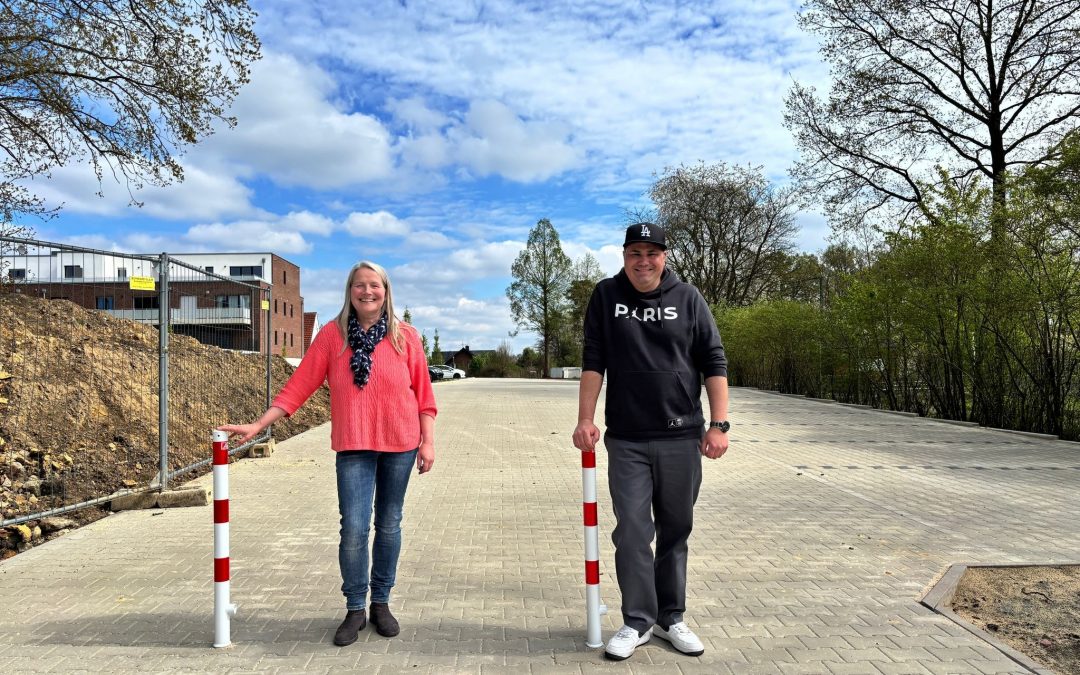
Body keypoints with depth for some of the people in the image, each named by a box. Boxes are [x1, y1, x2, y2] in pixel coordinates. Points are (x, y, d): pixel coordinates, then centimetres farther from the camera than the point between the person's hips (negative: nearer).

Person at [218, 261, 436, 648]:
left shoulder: (405, 336, 1)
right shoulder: (333, 335, 0)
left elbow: (423, 394, 3)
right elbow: (299, 385, -1)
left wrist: (428, 442, -1)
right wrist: (258, 426, -5)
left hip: (400, 445, 1)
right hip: (354, 446, 0)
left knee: (389, 525, 10)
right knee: (353, 529, -4)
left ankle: (381, 602, 27)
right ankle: (355, 609, 15)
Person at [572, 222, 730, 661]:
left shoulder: (687, 298, 1)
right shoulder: (606, 296, 2)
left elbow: (714, 363, 2)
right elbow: (593, 362, 1)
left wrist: (719, 424, -5)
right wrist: (586, 419, -6)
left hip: (681, 438, 1)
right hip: (626, 440, 0)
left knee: (675, 531, 11)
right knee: (632, 532, 0)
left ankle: (670, 618, 26)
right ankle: (637, 622, 14)